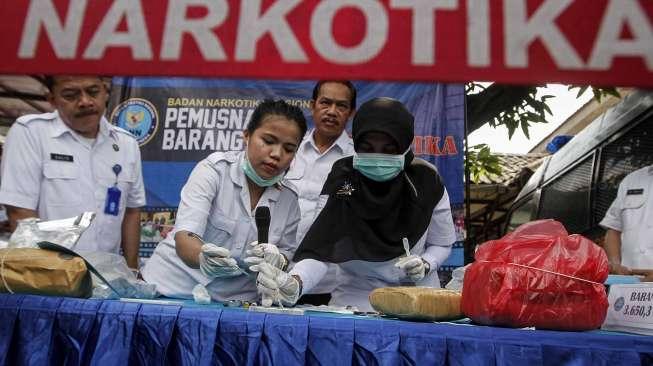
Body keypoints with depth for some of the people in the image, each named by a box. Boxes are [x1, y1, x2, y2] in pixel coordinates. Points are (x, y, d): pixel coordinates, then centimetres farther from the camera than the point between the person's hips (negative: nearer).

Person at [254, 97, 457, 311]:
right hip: (357, 293, -1)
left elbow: (442, 245, 2)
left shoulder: (426, 182, -13)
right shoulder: (342, 182, -16)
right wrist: (294, 284, -43)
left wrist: (425, 265, -18)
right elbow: (320, 249, -24)